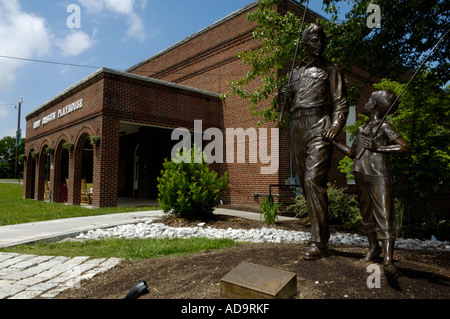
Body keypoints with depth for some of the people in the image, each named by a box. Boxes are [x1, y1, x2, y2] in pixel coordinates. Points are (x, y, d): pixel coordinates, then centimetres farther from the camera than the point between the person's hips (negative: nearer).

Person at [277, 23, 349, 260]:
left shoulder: (331, 70, 12)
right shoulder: (296, 72, 25)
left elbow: (340, 104, 3)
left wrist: (334, 127, -14)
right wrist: (282, 99, 1)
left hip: (319, 127, -5)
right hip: (297, 128, 5)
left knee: (314, 180, -17)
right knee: (305, 181, 6)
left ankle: (319, 242, -13)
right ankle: (321, 229, 19)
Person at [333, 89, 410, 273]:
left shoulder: (384, 127, -1)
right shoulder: (362, 129, 20)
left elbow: (405, 147, -10)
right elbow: (352, 153, 28)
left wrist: (378, 148, -16)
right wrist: (333, 142, 28)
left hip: (379, 176, -7)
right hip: (361, 175, 7)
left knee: (384, 215, -11)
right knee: (366, 213, 14)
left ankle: (388, 259, -14)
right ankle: (373, 247, 30)